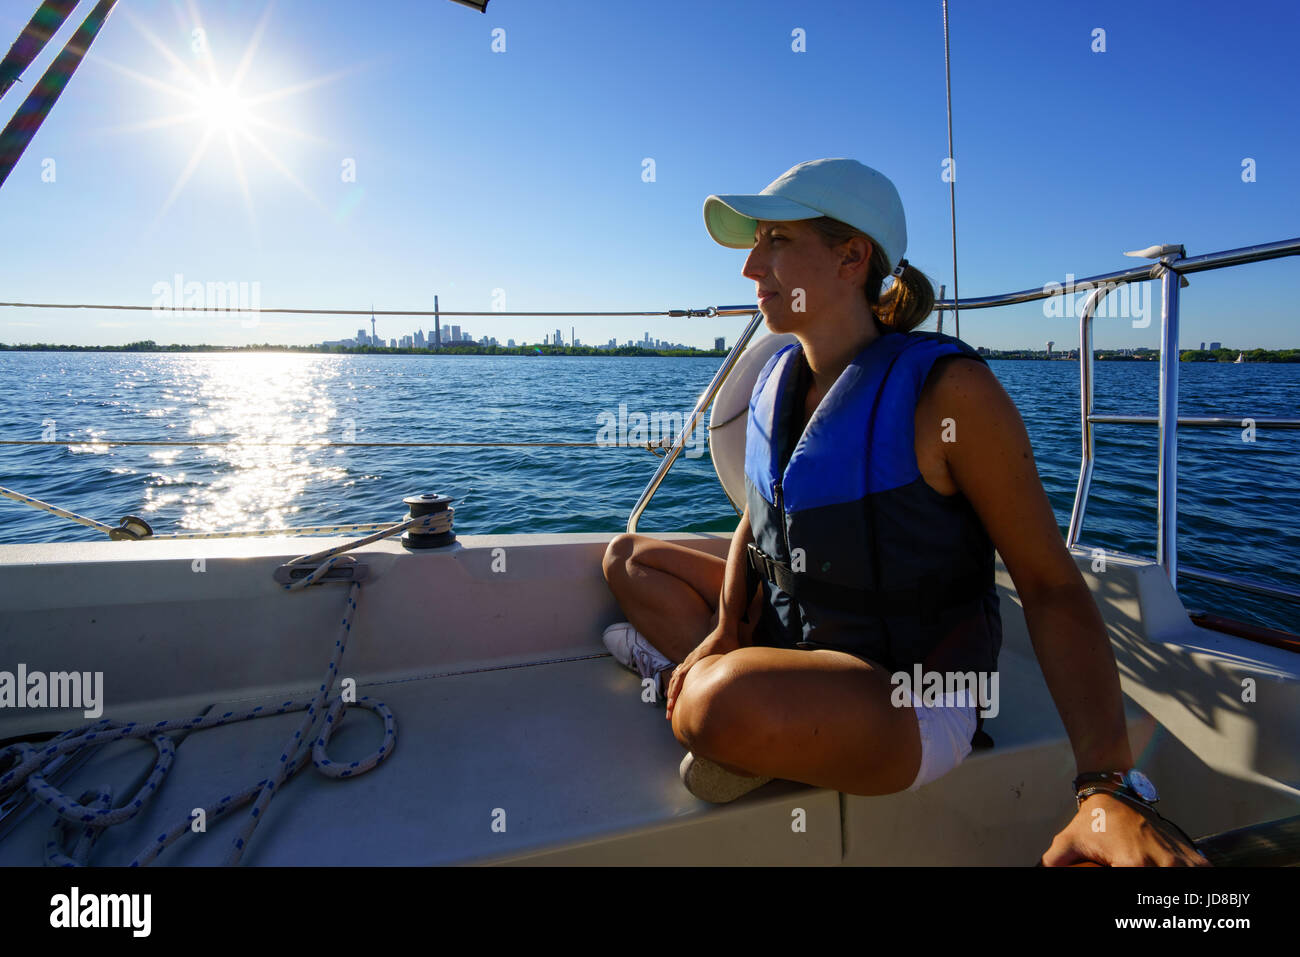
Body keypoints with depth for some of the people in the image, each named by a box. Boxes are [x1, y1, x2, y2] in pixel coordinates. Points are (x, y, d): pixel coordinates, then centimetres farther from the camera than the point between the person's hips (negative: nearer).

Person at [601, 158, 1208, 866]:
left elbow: (1050, 585, -17)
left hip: (908, 699, -6)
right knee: (628, 556, 13)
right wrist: (726, 632, -7)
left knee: (728, 703, -37)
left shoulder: (946, 389, -21)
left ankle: (683, 678, -3)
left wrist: (1111, 787, -28)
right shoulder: (778, 377, 0)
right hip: (787, 640, 7)